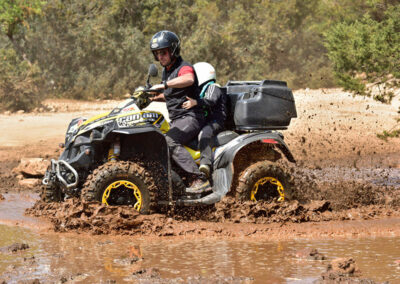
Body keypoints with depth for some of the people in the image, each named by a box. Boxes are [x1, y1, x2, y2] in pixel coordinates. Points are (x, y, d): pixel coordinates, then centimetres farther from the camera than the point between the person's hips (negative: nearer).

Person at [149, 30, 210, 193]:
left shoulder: (184, 67, -10)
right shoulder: (166, 71, 20)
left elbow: (189, 80, -35)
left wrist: (164, 85, -41)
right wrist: (152, 98, 19)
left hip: (191, 117, -10)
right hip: (176, 121, 10)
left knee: (170, 142, -31)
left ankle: (200, 179, -39)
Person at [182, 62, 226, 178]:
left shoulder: (213, 87, 0)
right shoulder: (202, 90, 30)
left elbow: (211, 100, -22)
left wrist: (196, 102, -37)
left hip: (216, 122, -10)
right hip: (205, 123, 10)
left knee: (204, 134, -38)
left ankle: (206, 163, -53)